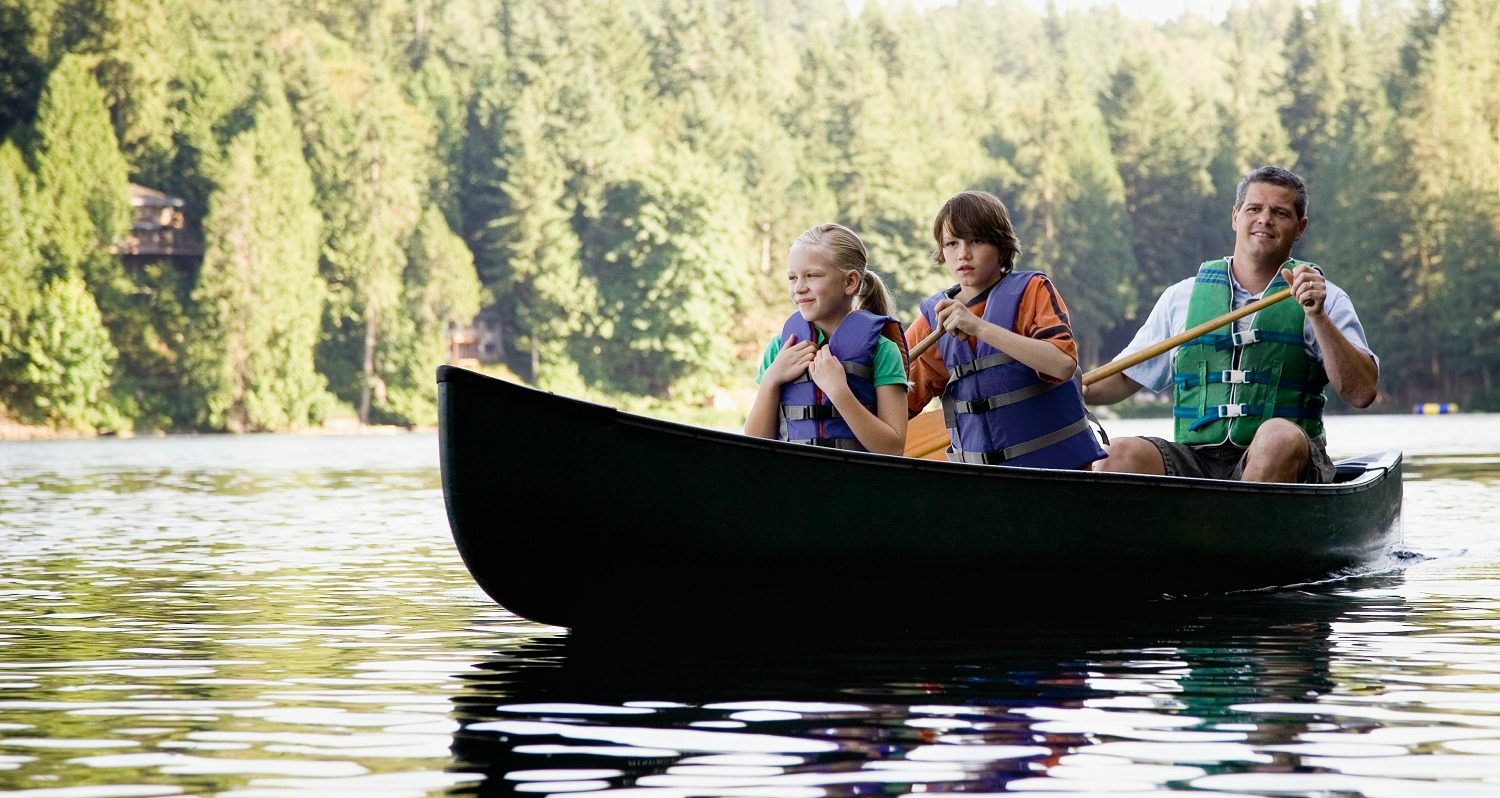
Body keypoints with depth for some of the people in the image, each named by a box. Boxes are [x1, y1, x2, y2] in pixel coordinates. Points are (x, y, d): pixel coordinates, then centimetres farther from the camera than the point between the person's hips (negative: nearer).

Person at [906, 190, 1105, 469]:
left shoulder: (1030, 290, -2)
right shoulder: (933, 316, 9)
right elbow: (905, 402, 8)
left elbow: (1063, 364, -18)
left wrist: (978, 327, -23)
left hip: (1054, 459, -3)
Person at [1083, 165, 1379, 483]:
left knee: (1279, 437, -37)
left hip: (1286, 466, -2)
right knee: (1121, 454, -27)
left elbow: (1362, 393, -3)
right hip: (1194, 460, 2)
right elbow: (1125, 378, 20)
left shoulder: (1326, 299, 9)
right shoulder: (1182, 297, 16)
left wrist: (1318, 316, -13)